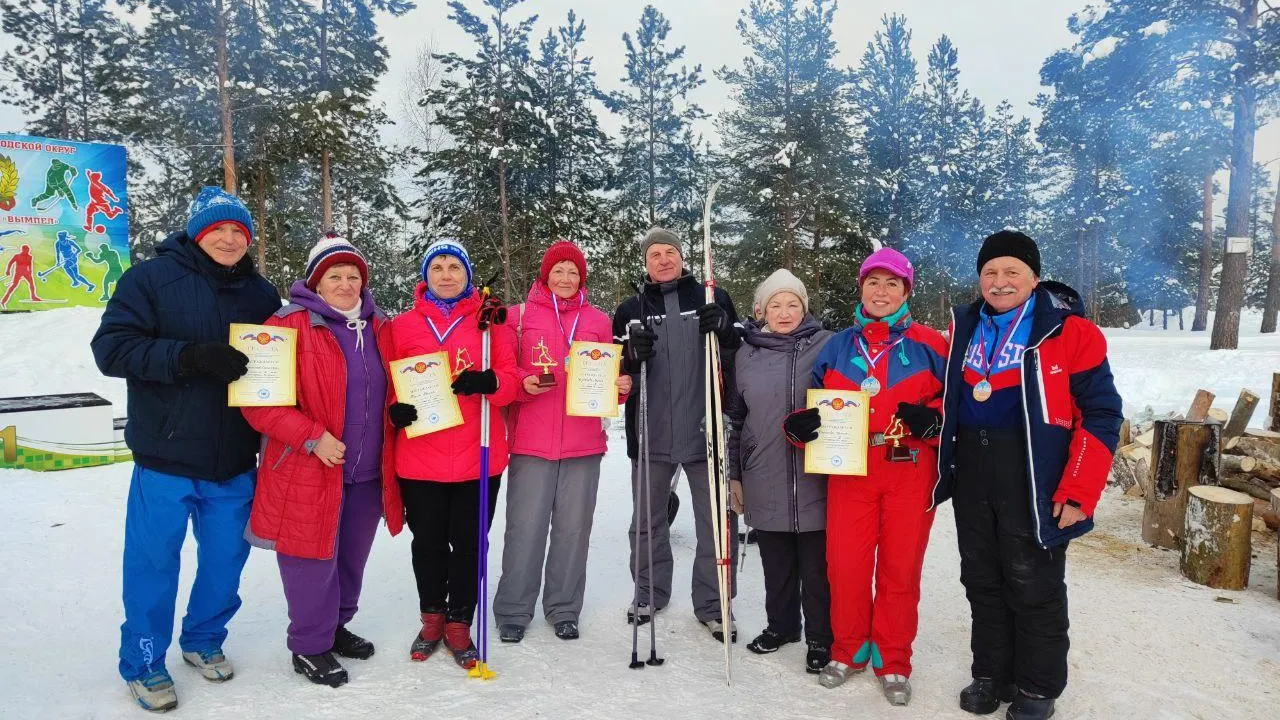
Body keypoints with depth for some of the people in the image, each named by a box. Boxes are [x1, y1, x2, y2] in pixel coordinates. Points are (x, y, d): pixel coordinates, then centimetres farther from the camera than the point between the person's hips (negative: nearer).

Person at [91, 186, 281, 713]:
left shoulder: (261, 294, 7)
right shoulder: (152, 278, -4)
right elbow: (111, 347, -12)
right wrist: (190, 356, -26)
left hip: (235, 462, 4)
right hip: (166, 458, -3)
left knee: (225, 557, 13)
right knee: (153, 561, 5)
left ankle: (204, 640, 35)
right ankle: (144, 663, 24)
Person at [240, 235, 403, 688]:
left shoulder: (380, 330, 8)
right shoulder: (289, 326, -11)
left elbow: (393, 391, 22)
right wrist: (313, 437, -21)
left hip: (368, 474, 6)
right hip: (309, 473, -6)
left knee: (351, 558, 19)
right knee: (314, 559, 4)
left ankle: (336, 626, 40)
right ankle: (309, 646, 23)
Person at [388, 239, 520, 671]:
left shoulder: (491, 322, 5)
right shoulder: (403, 326, 6)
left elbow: (512, 378, 0)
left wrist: (490, 382, -21)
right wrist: (395, 409, -13)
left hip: (478, 457, 0)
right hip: (419, 459, 1)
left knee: (469, 544, 8)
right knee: (428, 542, 13)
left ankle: (459, 624, 27)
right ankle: (432, 618, 34)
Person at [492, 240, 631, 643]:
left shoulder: (599, 321, 11)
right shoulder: (519, 316, 5)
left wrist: (621, 386, -5)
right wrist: (523, 383, -15)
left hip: (583, 442, 2)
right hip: (531, 442, -2)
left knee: (573, 527, 8)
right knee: (525, 527, 1)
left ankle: (564, 609, 23)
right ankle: (513, 611, 16)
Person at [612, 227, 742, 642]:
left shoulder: (714, 300, 5)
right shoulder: (630, 310, 8)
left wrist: (725, 332, -15)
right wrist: (632, 355, -14)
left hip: (706, 430, -1)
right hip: (651, 433, 2)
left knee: (717, 522, 4)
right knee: (647, 521, 14)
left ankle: (712, 605, 18)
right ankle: (650, 593, 32)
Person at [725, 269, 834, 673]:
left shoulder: (828, 346, -2)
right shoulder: (747, 353, 7)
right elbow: (734, 417, 13)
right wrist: (734, 474, 13)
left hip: (815, 479, -3)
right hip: (764, 482, 3)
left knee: (816, 564, 5)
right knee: (775, 562, 15)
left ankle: (820, 637, 21)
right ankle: (781, 625, 33)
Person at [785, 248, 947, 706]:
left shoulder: (927, 345, 3)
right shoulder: (837, 346, 9)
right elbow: (817, 403, 14)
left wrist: (933, 417, -14)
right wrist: (800, 424, -7)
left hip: (910, 472, -1)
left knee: (900, 568, 6)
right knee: (846, 564, 2)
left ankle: (893, 663, 23)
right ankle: (849, 651, 24)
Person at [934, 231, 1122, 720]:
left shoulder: (1070, 331, -8)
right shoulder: (965, 329, 8)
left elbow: (1100, 414, -10)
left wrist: (1078, 492, -15)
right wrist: (945, 463, 10)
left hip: (1035, 480, -5)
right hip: (972, 475, 5)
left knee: (1033, 585, 6)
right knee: (982, 580, 15)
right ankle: (990, 673, 32)